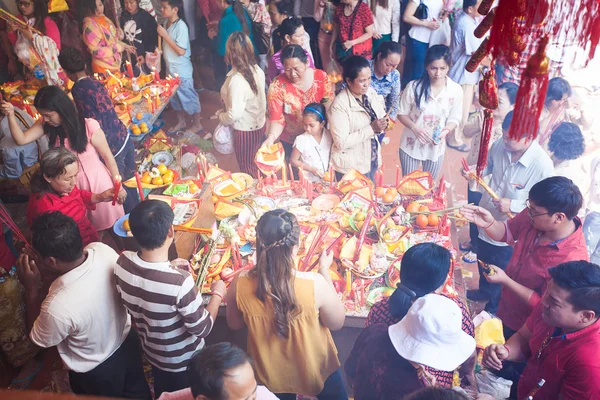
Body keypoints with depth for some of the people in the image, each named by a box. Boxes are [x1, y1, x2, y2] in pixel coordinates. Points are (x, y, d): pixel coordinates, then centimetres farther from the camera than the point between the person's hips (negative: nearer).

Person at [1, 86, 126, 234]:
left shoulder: (89, 126, -24)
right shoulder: (46, 125, -8)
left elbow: (108, 156, -16)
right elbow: (21, 139, -9)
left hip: (96, 180, -5)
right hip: (71, 184, 5)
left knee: (108, 223, 12)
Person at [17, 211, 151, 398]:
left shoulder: (57, 306, -41)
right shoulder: (103, 250, -26)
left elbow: (38, 339, -16)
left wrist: (32, 288, -19)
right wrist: (50, 273, -10)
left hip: (95, 372, -4)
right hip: (127, 340, 4)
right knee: (138, 391, 31)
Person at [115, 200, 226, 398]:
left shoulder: (123, 262, -23)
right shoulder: (179, 282, -41)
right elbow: (202, 329, -25)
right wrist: (217, 294, -11)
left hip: (152, 352, 5)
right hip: (184, 361, -4)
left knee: (163, 394, 33)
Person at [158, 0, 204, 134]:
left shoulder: (181, 26, -20)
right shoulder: (166, 23, 2)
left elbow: (181, 51, -24)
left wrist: (165, 35, -22)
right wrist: (160, 51, 1)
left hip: (182, 70, -8)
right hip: (170, 68, 8)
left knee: (188, 97, 6)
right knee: (174, 96, 18)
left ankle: (197, 124, 21)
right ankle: (181, 121, 35)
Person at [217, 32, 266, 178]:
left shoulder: (236, 80, -30)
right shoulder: (257, 70, -7)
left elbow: (234, 114, -29)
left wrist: (221, 116, -8)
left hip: (245, 130, -7)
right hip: (259, 124, 8)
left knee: (247, 169, 14)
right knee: (256, 165, 26)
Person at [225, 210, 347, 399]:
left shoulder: (239, 284, -25)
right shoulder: (315, 284, -33)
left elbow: (235, 324, -6)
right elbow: (337, 323, -14)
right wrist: (325, 270, -11)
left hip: (271, 374, 2)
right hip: (316, 371, -1)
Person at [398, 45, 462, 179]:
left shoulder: (456, 90, -12)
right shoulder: (413, 87, -16)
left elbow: (454, 118, -3)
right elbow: (402, 114, -7)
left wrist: (445, 131, -24)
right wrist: (415, 128, -25)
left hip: (436, 147, 1)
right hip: (411, 145, -1)